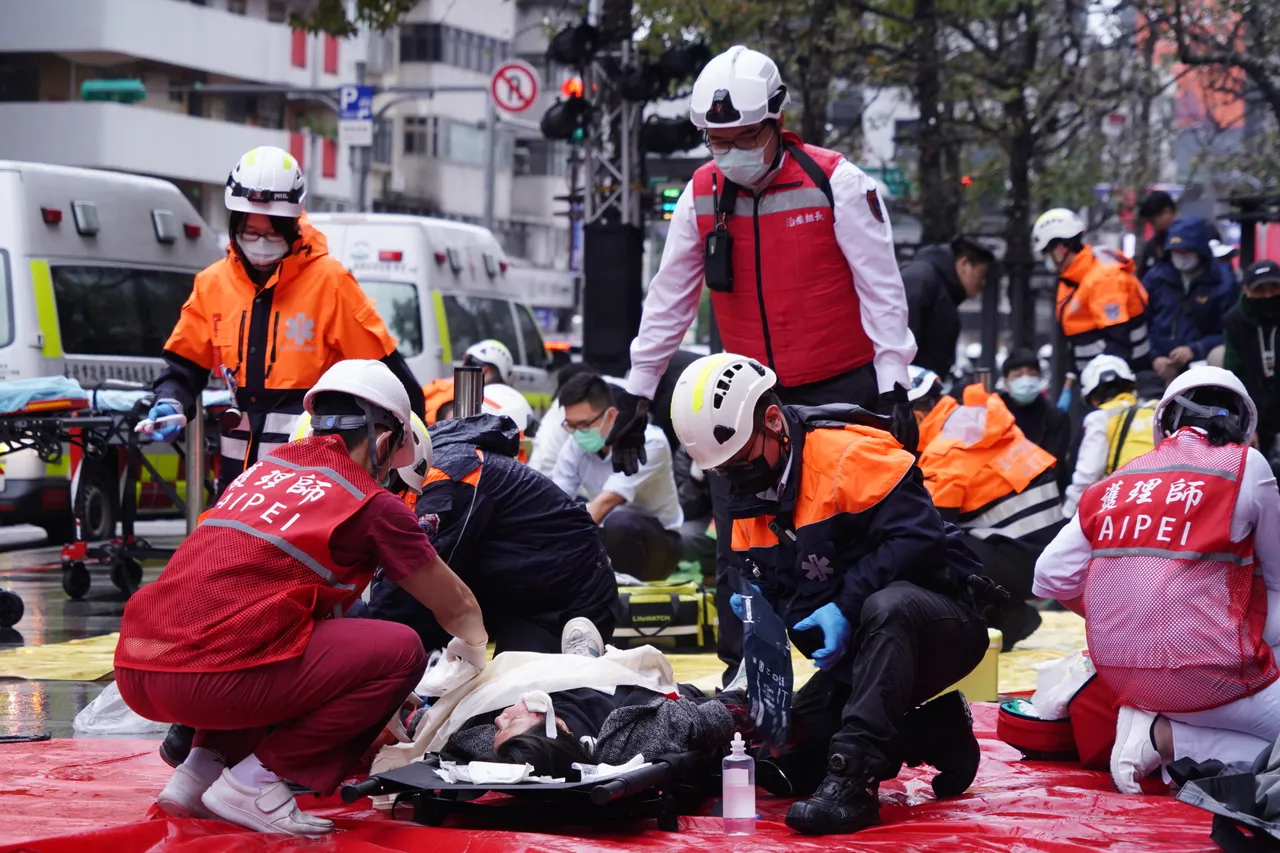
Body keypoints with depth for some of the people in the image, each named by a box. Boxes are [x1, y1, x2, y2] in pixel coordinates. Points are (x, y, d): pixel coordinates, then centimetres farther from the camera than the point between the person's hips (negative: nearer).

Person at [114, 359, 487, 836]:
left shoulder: (264, 468, 23)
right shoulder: (372, 505, 4)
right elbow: (456, 607, 18)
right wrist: (474, 649, 42)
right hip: (210, 680, -8)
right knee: (401, 650, 3)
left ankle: (203, 767, 15)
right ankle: (257, 780, -1)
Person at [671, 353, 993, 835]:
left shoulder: (849, 453, -19)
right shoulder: (752, 500, 8)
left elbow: (919, 537, -26)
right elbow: (769, 589, 11)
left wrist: (846, 606, -29)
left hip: (944, 622, -8)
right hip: (862, 650, 8)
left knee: (887, 607, -43)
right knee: (785, 766, -2)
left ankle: (851, 778, -43)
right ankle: (933, 736, 11)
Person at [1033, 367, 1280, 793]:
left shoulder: (1111, 486, 9)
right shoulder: (1245, 466, -4)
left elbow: (1051, 578, 9)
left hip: (1119, 675, 7)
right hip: (1205, 674, -7)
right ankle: (1168, 738, -11)